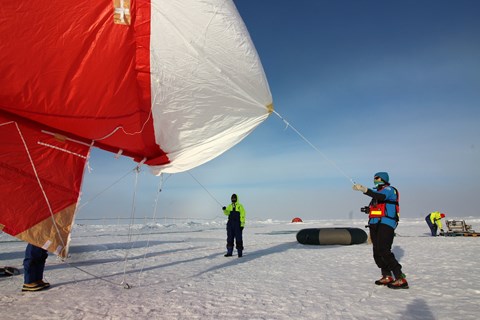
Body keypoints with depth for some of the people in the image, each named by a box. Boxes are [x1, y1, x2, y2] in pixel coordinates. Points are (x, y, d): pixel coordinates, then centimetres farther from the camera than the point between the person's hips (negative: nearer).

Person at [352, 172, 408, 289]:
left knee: (383, 251, -18)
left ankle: (400, 279, -13)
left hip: (386, 223, -9)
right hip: (375, 224, 9)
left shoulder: (389, 189, -2)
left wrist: (364, 189, -37)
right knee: (377, 252, 7)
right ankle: (387, 277, 16)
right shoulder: (377, 191, 26)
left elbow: (381, 196, -26)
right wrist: (368, 209, 9)